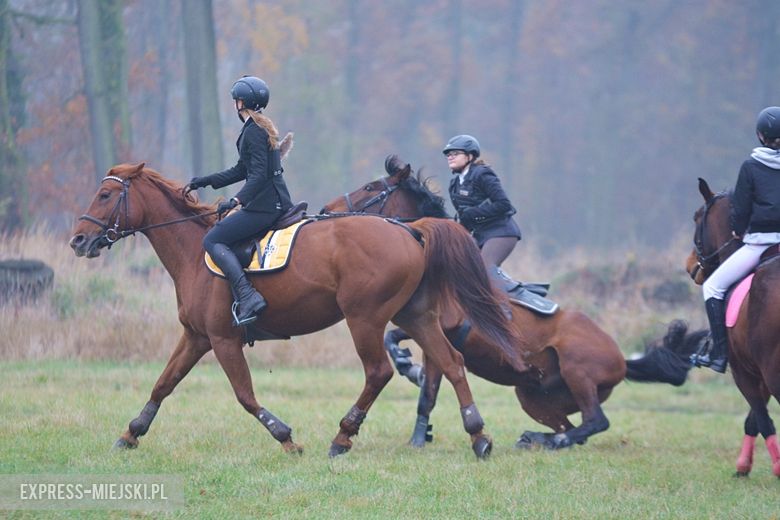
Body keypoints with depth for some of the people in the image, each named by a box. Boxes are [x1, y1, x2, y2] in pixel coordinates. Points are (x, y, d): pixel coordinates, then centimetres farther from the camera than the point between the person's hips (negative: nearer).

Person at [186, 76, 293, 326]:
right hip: (277, 202, 11)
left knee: (212, 240, -12)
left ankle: (247, 297, -24)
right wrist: (204, 182, 25)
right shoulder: (262, 128, 18)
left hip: (265, 203, -11)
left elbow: (259, 175, -22)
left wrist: (236, 201, -30)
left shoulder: (254, 131, -13)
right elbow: (241, 171, 24)